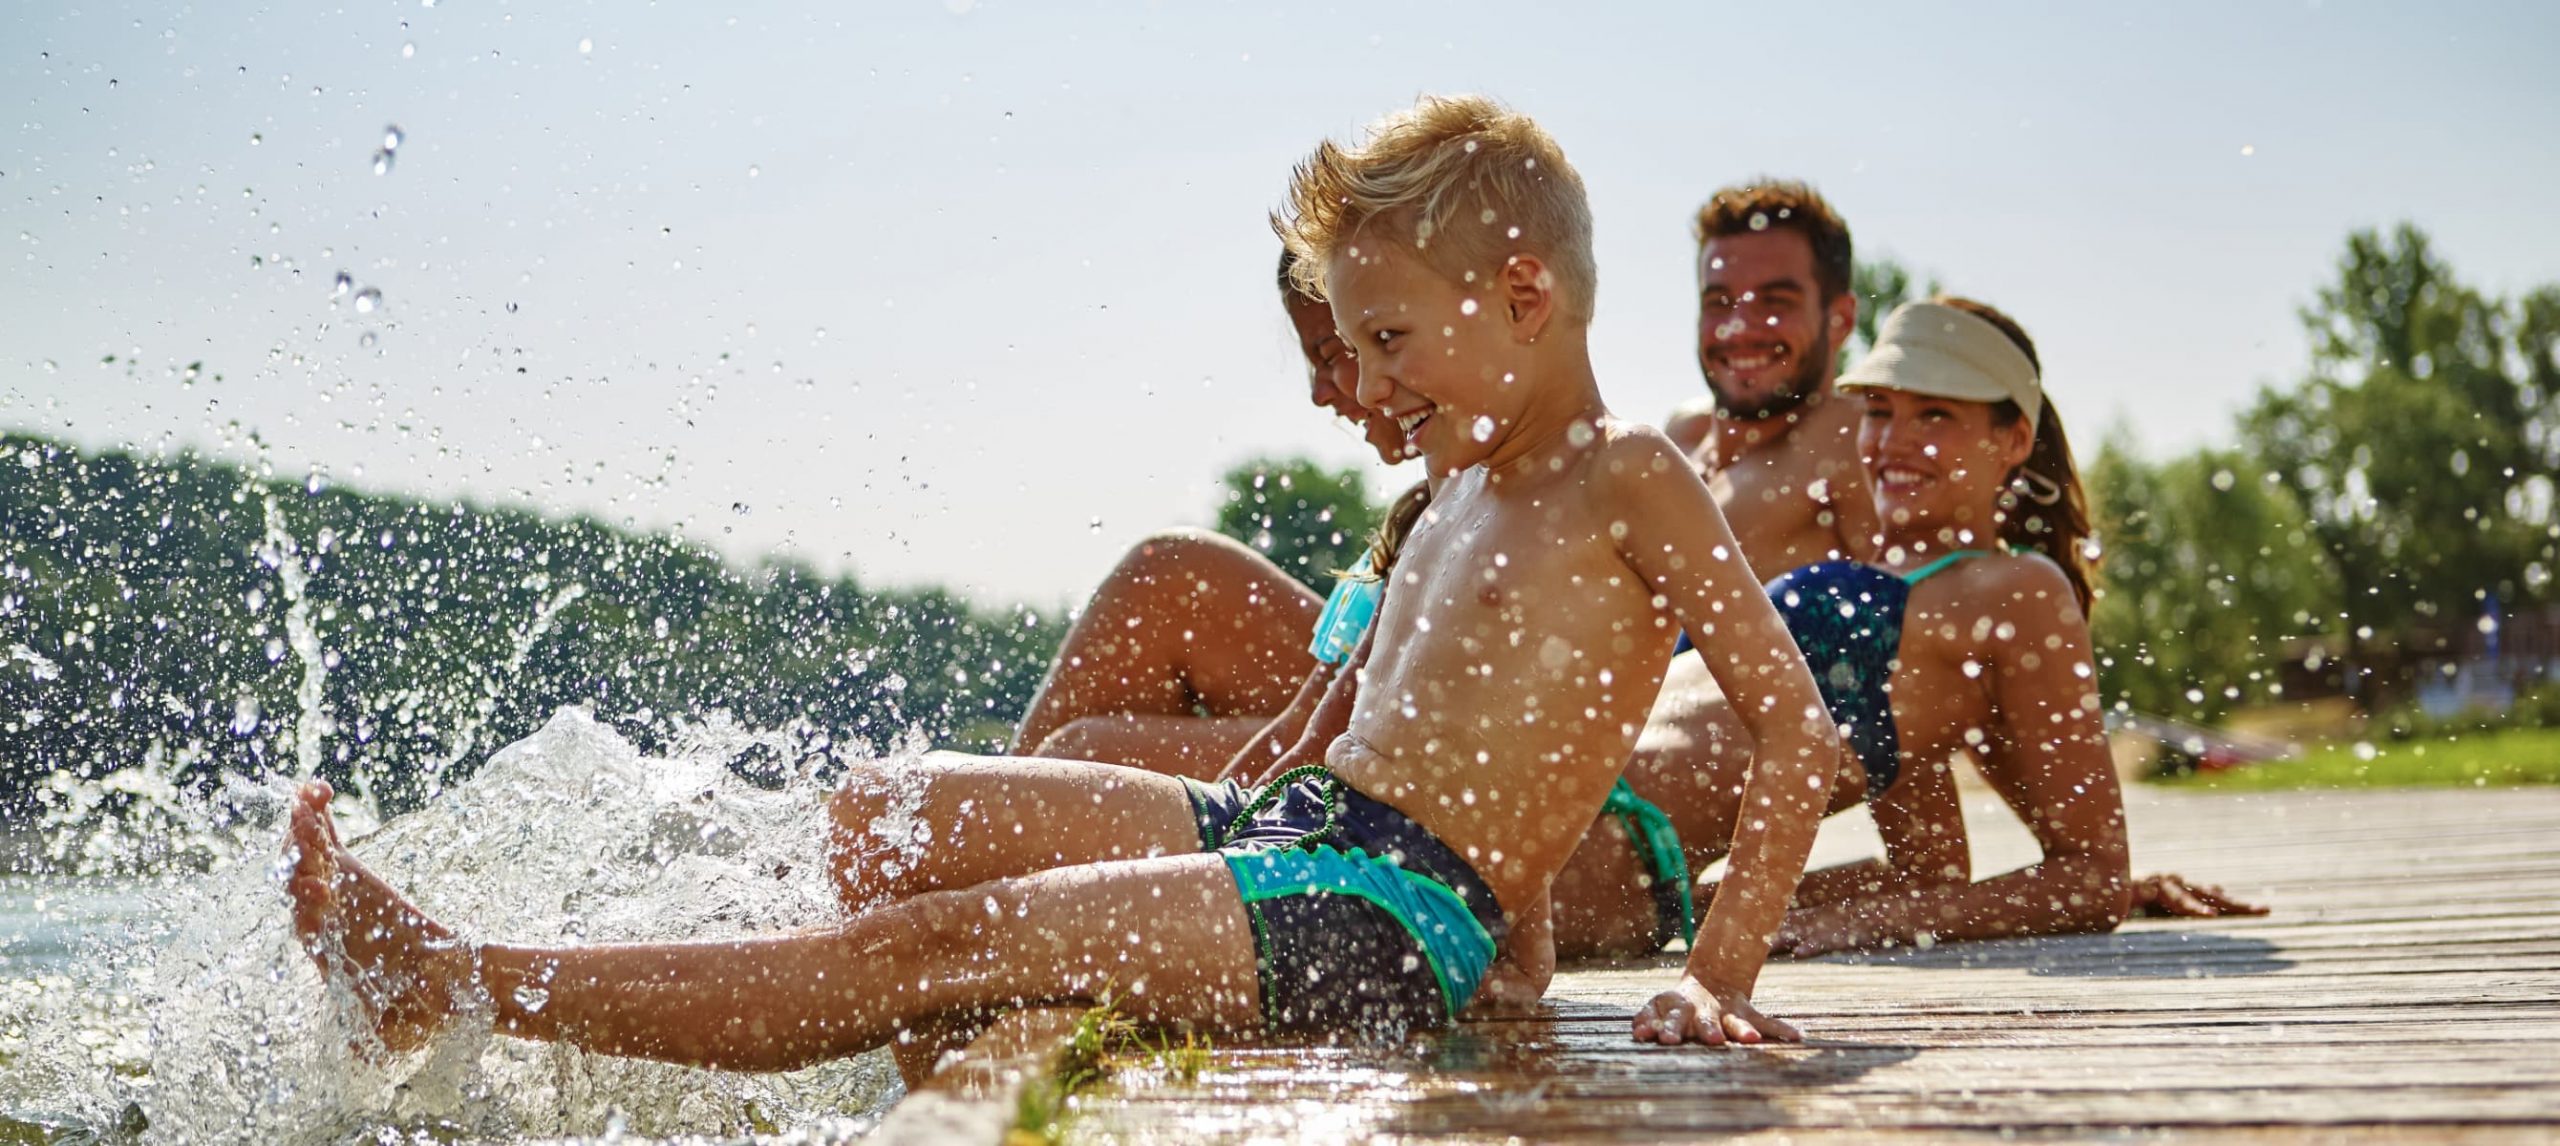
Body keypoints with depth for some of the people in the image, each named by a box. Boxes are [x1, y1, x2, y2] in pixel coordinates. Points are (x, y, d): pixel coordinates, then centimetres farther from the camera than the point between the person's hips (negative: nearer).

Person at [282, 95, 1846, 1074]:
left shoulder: (1628, 485, -7)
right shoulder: (1463, 491, 20)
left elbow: (1803, 729, -13)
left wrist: (1718, 976, -18)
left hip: (1397, 919, -10)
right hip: (1289, 837, 10)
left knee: (935, 948, -17)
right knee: (887, 819, 4)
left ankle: (451, 988, -14)